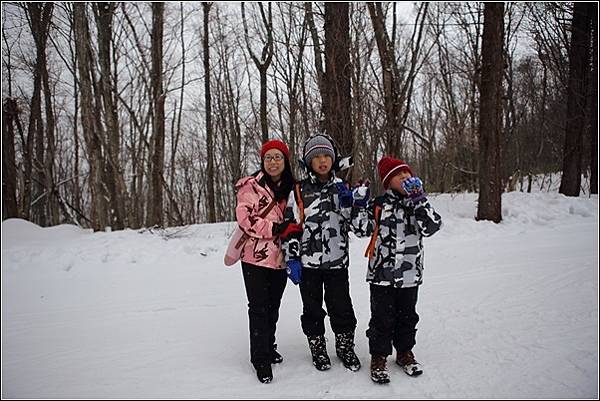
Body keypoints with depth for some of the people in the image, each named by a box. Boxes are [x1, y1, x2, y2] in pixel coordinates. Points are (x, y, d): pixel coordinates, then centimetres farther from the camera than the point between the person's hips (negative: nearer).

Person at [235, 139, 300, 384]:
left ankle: (268, 347, 35)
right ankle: (260, 359, 12)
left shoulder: (292, 188, 9)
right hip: (255, 256, -4)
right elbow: (245, 218, -14)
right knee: (259, 308, -1)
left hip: (279, 258, 5)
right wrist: (274, 228, -23)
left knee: (273, 306, 16)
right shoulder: (251, 186, -6)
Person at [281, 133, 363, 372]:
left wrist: (347, 202, -11)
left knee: (341, 307, 8)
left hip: (337, 261, 1)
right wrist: (292, 259, -6)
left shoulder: (341, 187, 7)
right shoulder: (299, 191, -1)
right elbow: (290, 227, -2)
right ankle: (317, 349, 30)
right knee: (312, 309, 11)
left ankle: (345, 348, 29)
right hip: (308, 262, -1)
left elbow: (353, 223, 5)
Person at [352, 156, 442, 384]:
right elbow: (361, 229, -3)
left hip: (409, 274, 2)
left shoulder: (418, 204, 3)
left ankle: (405, 352, 36)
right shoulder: (379, 205, -2)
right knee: (382, 318, 5)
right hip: (381, 274, -2)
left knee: (407, 316, 16)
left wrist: (419, 199, -18)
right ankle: (378, 357, 23)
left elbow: (431, 227, -14)